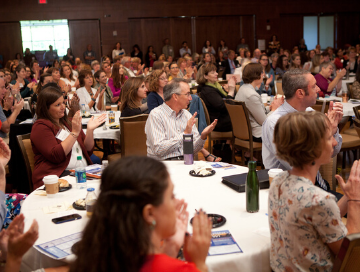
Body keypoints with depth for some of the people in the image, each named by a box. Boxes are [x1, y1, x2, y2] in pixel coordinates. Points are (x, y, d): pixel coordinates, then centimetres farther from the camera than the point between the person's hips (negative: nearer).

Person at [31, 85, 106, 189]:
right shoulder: (41, 127, -1)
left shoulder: (67, 122, 22)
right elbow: (55, 156, -16)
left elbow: (88, 151, 20)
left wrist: (90, 130, 4)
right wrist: (74, 133, -15)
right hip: (56, 176, -8)